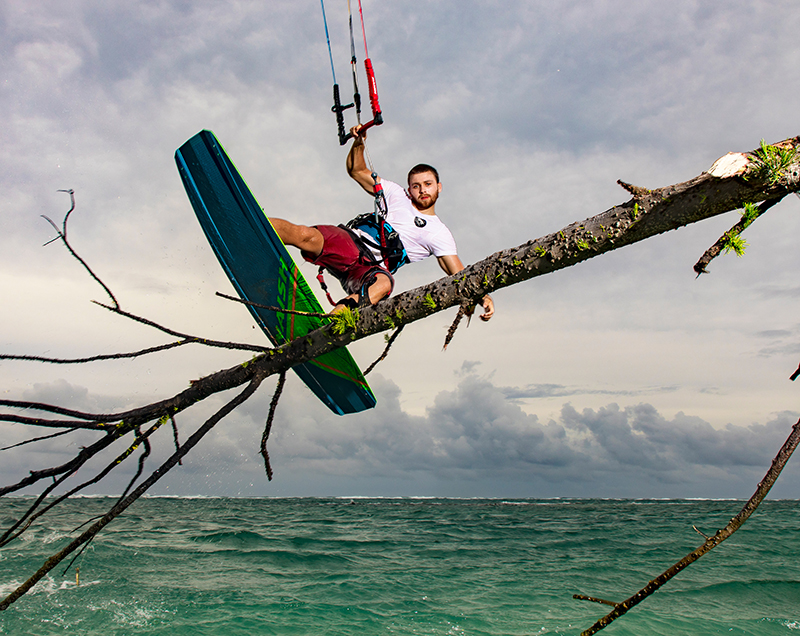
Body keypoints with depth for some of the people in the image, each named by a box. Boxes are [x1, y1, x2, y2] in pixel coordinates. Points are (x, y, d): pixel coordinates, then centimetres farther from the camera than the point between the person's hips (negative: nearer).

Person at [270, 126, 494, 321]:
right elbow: (357, 170, 24)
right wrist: (358, 143, 5)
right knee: (303, 234, -30)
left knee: (383, 283, -42)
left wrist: (483, 296, -10)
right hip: (349, 242, 2)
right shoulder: (396, 194, 21)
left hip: (372, 267, -2)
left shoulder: (440, 234, 15)